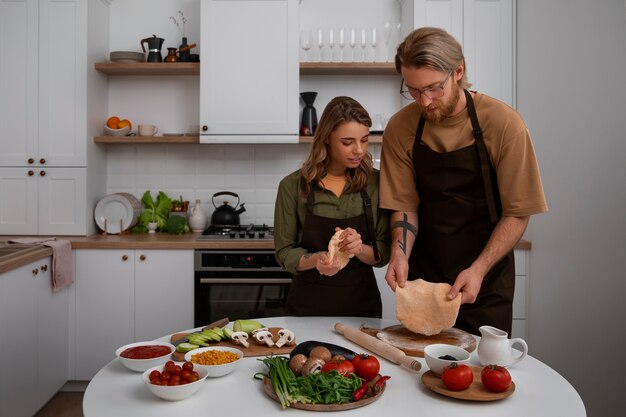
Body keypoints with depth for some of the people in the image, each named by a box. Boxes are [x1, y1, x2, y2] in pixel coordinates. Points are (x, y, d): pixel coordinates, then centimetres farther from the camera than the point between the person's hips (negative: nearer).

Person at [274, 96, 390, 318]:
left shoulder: (375, 183, -4)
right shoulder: (293, 185, -9)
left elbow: (384, 252, -3)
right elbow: (284, 252, -5)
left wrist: (360, 249, -23)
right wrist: (315, 260, -25)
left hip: (363, 306, 2)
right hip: (308, 305, -1)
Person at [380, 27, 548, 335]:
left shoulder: (504, 124, -14)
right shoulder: (400, 129, -6)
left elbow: (517, 213, -10)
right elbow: (405, 205, -1)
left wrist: (478, 270, -20)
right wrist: (399, 253, -18)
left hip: (485, 279, -1)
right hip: (422, 277, 2)